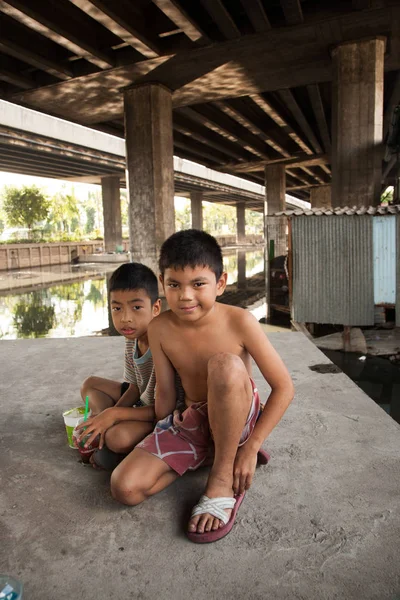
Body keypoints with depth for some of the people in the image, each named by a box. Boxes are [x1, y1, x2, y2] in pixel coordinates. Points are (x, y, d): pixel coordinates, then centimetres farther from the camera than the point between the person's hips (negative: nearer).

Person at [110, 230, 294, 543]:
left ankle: (223, 476, -16)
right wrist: (165, 442, 9)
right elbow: (165, 391, 0)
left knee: (224, 364, -36)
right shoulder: (160, 329, -11)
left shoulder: (239, 322, -21)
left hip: (238, 418, -3)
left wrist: (250, 448, -17)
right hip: (193, 419, 4)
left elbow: (284, 387, -16)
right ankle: (221, 451, 4)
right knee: (125, 488, -14)